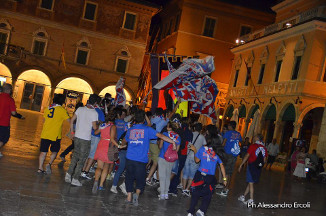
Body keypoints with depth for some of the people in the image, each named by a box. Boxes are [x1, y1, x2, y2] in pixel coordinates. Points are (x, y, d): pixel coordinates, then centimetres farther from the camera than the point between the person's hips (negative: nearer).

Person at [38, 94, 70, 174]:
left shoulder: (47, 108, 8)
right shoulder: (62, 110, -8)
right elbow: (69, 120, -8)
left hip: (45, 134, 4)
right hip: (55, 135, -4)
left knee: (43, 152, 8)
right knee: (54, 151, 12)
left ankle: (40, 168, 8)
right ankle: (49, 164, -7)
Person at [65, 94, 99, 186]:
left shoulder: (80, 109, 2)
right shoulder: (94, 113, -12)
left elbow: (72, 120, 6)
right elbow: (94, 127, -14)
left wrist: (71, 130, 16)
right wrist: (98, 125, 8)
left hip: (77, 136, 5)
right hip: (86, 139, -5)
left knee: (75, 157, 20)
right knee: (82, 159, 4)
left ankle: (69, 174, 14)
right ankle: (75, 179, 5)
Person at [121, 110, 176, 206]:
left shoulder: (130, 130, 10)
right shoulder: (147, 129, -2)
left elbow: (124, 142, 27)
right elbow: (160, 136, -10)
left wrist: (122, 144, 50)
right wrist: (173, 142, -7)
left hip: (130, 158, 3)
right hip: (141, 160, -3)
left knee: (129, 177, 17)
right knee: (141, 179, 9)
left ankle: (129, 197, 18)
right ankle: (137, 194, -13)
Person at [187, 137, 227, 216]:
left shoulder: (202, 149, 6)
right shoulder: (216, 154, 11)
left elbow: (197, 160, 13)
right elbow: (221, 165, 9)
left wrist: (195, 151, 26)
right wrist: (224, 178, 12)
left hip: (200, 175, 0)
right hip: (210, 177, 0)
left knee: (195, 195, 12)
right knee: (207, 196, 15)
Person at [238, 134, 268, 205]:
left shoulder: (253, 146, -10)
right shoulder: (264, 148, 5)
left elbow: (247, 156, -9)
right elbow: (264, 160, 8)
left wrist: (241, 165, -3)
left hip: (252, 166, -6)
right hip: (259, 168, 6)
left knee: (251, 183, -1)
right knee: (250, 182, 15)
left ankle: (251, 200, -1)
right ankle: (243, 196, 25)